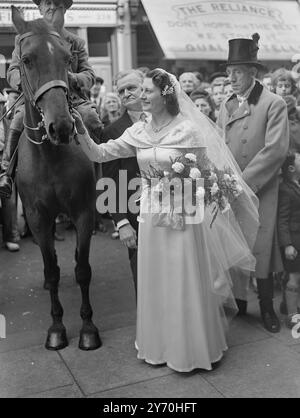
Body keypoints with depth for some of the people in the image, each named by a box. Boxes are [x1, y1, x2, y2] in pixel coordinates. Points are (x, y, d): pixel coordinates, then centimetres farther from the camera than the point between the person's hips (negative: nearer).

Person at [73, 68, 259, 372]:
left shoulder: (188, 130, -10)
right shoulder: (138, 132, 3)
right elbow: (99, 154, -2)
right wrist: (81, 131, -15)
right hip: (150, 215, 5)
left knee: (184, 283, 7)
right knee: (153, 283, 15)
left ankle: (190, 349, 28)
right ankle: (159, 344, 35)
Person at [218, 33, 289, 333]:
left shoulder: (273, 104, -5)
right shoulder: (226, 106, 12)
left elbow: (276, 150, -14)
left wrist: (244, 182, -16)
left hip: (260, 190, -4)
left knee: (260, 248, 0)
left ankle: (267, 307, 19)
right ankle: (237, 302, 27)